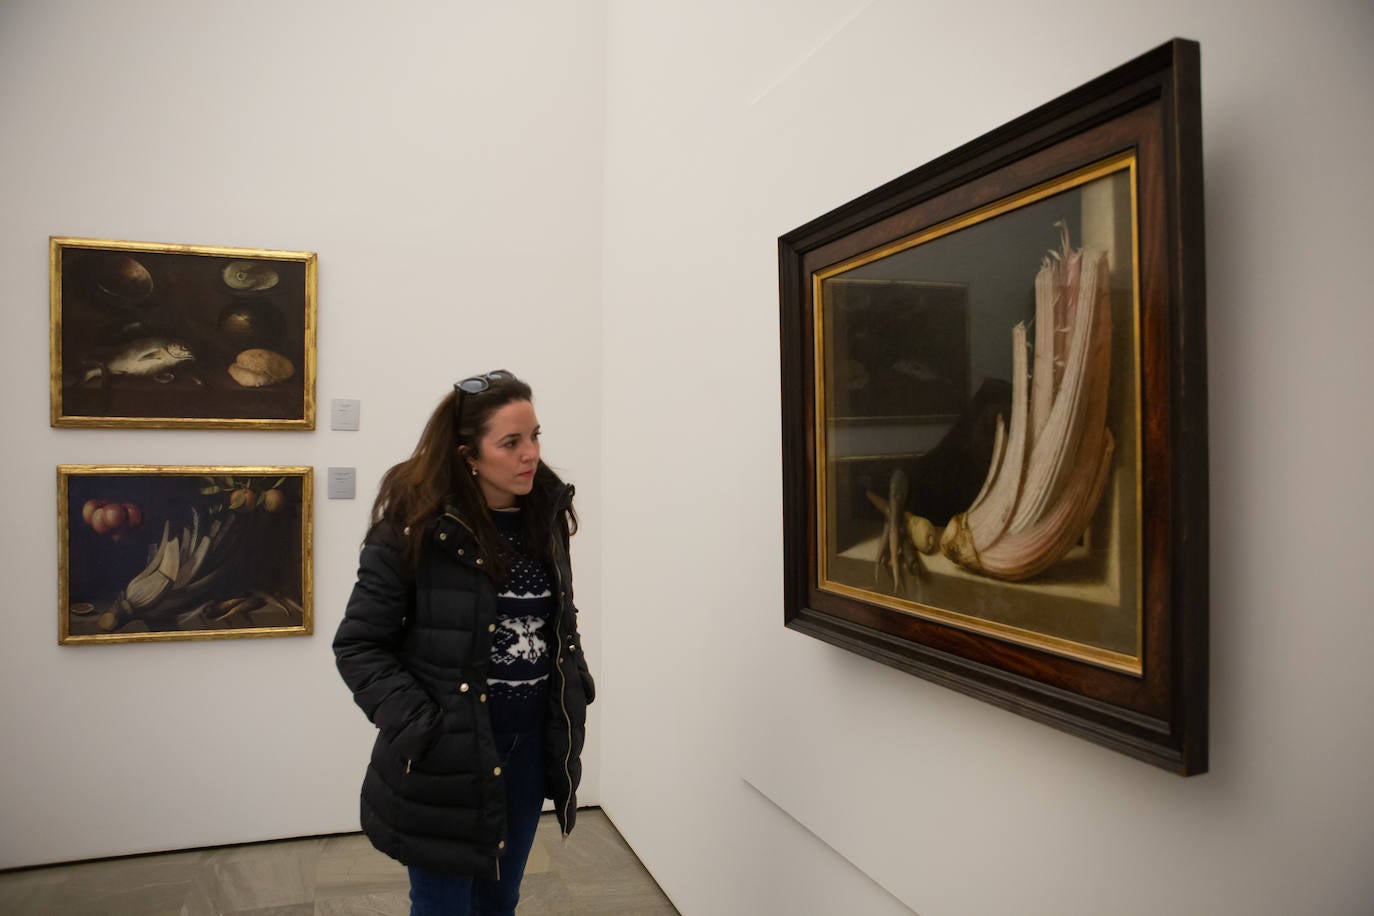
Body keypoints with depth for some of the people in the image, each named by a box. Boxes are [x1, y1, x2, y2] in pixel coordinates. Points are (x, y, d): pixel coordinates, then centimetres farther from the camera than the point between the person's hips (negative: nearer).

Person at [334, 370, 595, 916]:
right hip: (446, 755, -5)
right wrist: (419, 727, -18)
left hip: (530, 745, 5)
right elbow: (358, 647, -11)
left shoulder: (546, 514, 1)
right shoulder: (414, 527, -16)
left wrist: (576, 686, 5)